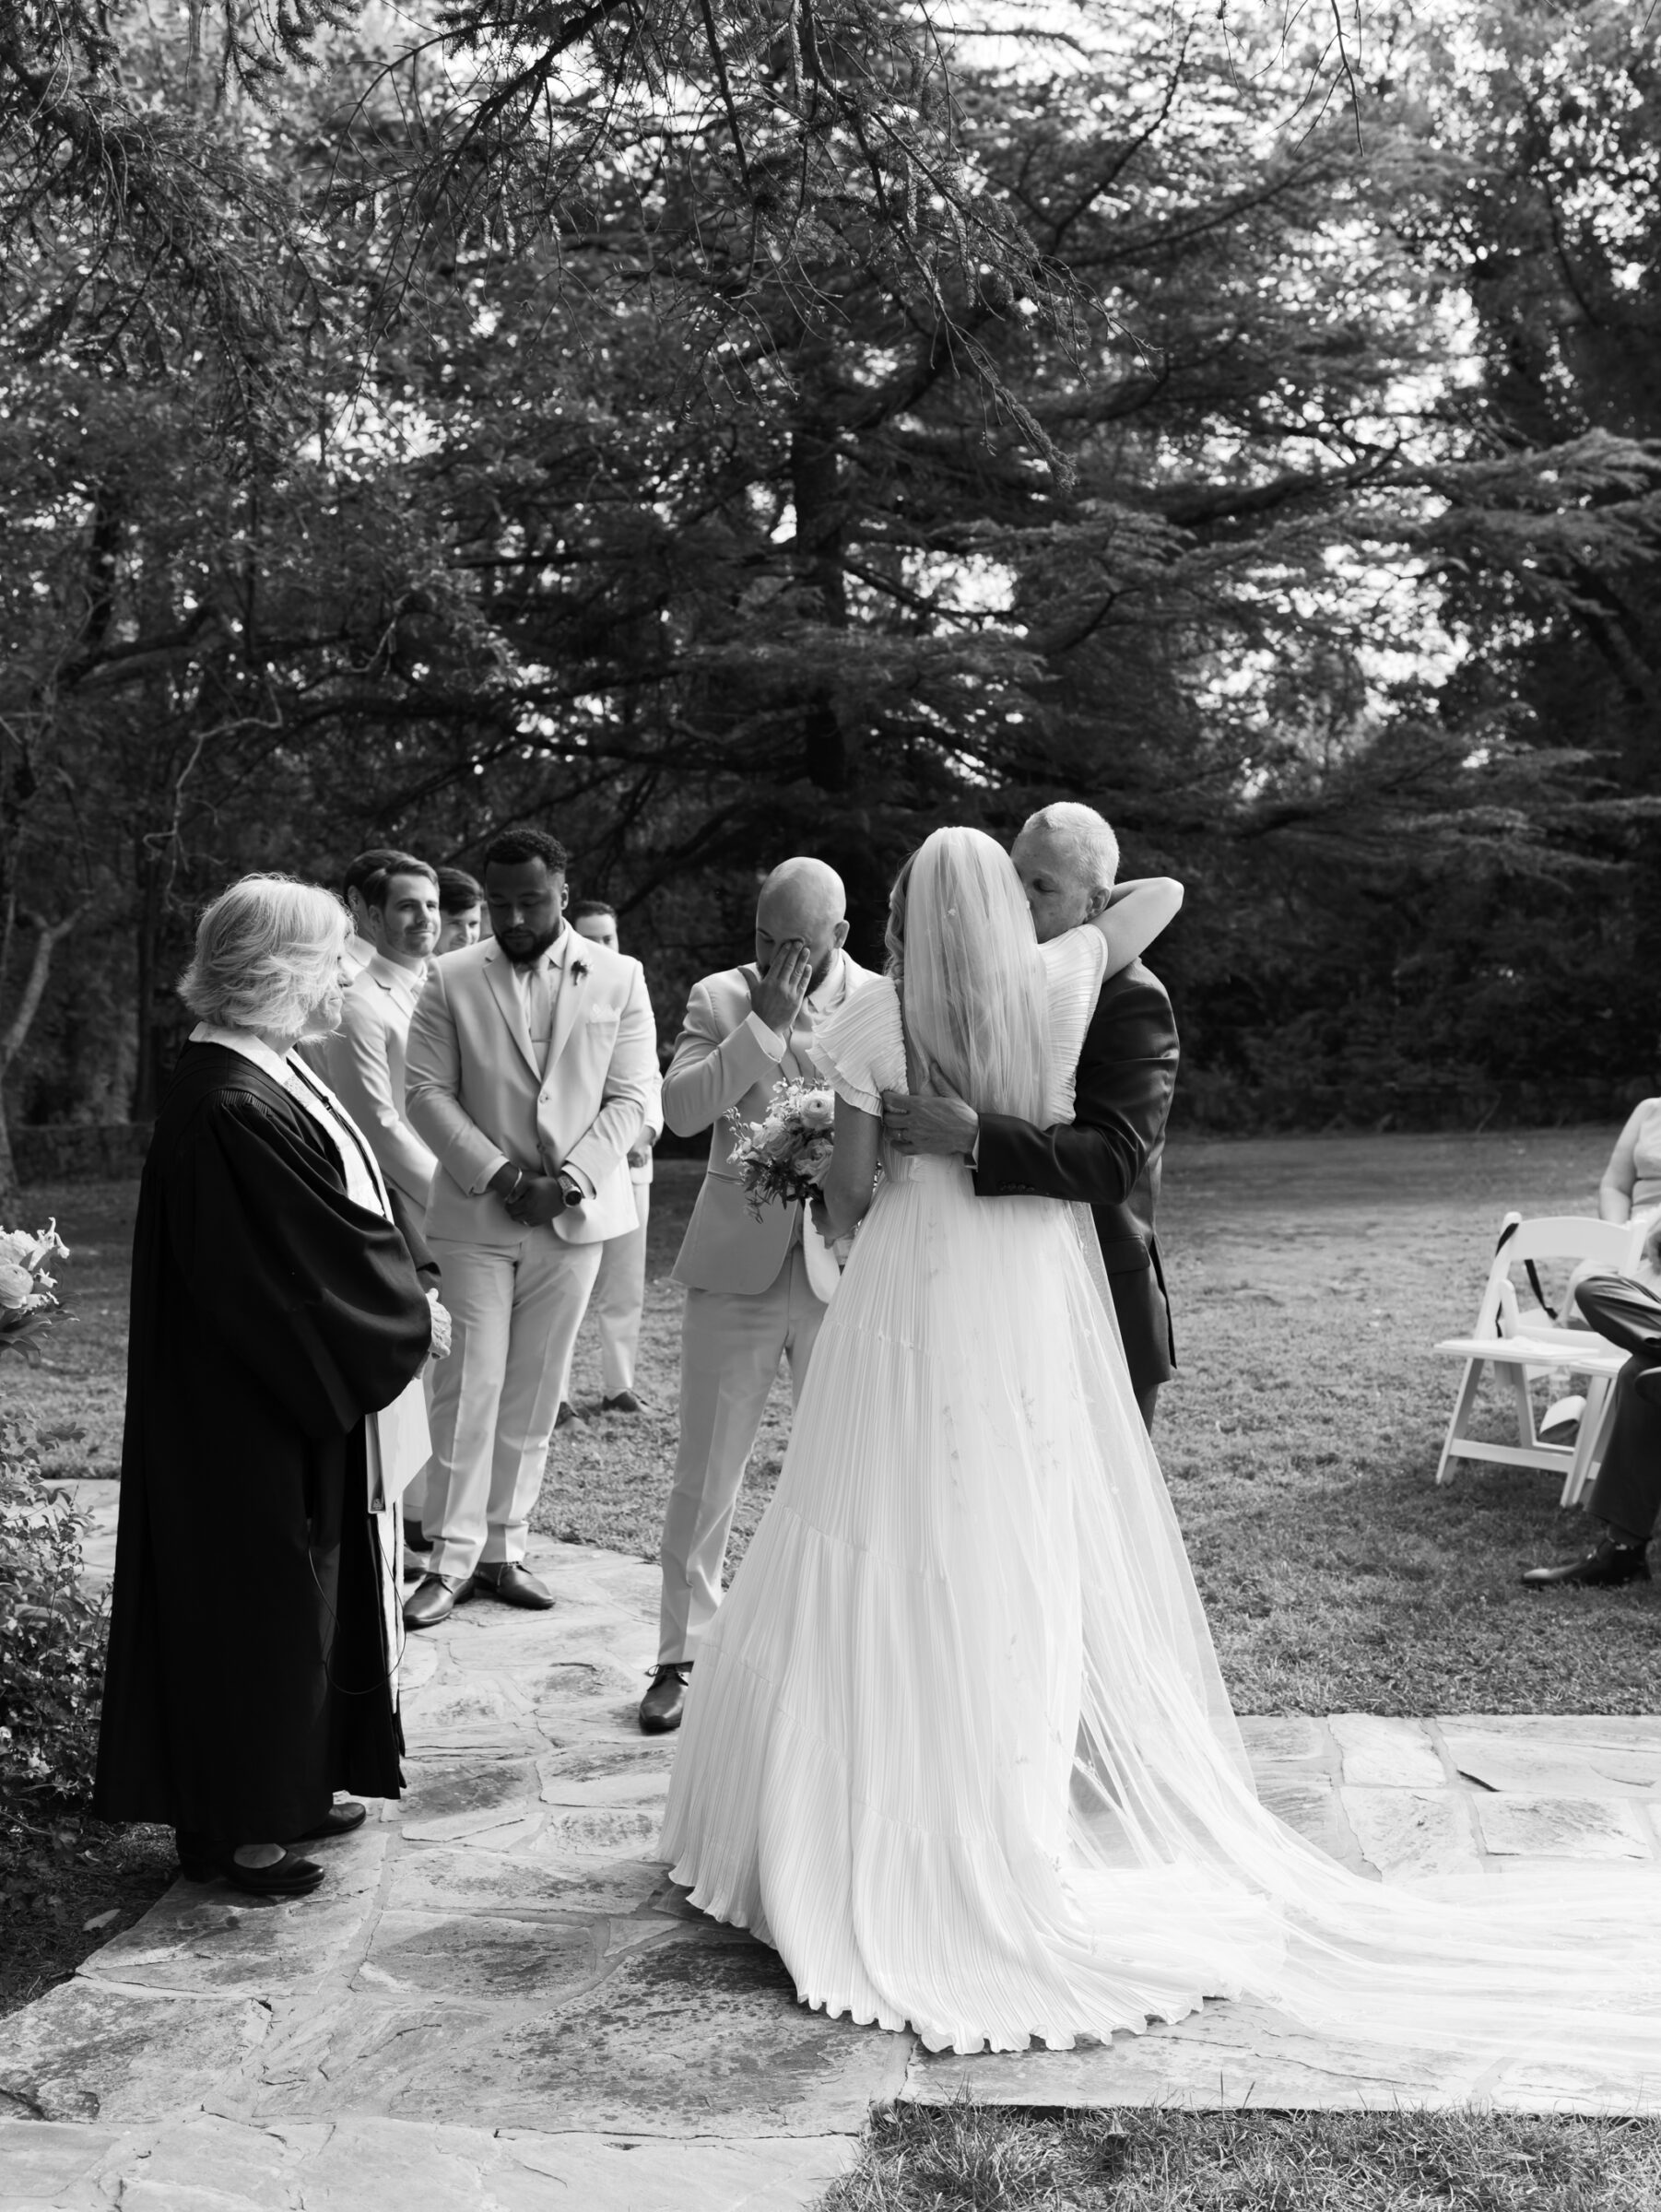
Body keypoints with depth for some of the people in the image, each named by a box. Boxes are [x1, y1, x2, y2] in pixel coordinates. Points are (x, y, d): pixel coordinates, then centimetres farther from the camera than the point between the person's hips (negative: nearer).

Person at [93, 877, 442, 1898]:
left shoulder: (272, 1076, 6)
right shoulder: (229, 1108, -25)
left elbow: (340, 1225, 12)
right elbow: (297, 1275, -24)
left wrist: (404, 1297, 0)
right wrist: (415, 1317, -10)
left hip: (306, 1412, 10)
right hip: (253, 1428, -10)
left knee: (309, 1600, 18)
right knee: (260, 1599, 4)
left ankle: (287, 1789, 33)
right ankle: (236, 1825, 20)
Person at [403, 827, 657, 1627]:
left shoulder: (618, 978, 4)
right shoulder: (452, 978, 2)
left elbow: (630, 1098, 0)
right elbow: (425, 1091, -2)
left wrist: (565, 1183, -11)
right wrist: (499, 1174, -13)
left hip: (574, 1215, 1)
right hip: (475, 1214, -1)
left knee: (533, 1392, 8)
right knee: (468, 1387, -2)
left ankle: (503, 1547, 17)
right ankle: (451, 1558, 5)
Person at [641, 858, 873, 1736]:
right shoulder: (719, 998, 4)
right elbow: (681, 1108, -11)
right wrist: (764, 1023, -16)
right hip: (737, 1266, 0)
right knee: (706, 1470, 5)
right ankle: (682, 1654, 17)